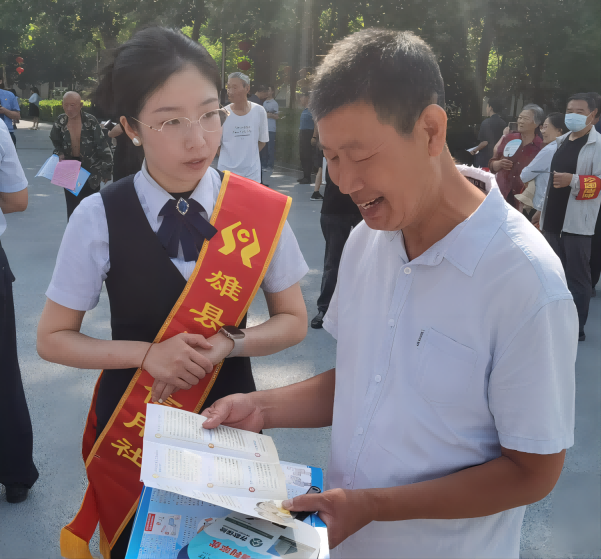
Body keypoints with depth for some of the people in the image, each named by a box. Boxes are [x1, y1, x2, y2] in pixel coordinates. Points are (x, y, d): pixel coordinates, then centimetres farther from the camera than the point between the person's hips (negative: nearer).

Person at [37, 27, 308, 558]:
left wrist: (227, 344, -20)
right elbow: (53, 339, -6)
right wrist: (149, 354, -19)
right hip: (133, 414, 0)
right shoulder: (99, 217, -14)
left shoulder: (260, 210, -13)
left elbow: (293, 321, -2)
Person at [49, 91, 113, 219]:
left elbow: (102, 146, -14)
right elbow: (56, 141, 14)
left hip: (90, 171, -3)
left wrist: (106, 171, -15)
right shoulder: (60, 122, -6)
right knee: (72, 207, 9)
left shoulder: (90, 121, -18)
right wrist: (59, 153, -6)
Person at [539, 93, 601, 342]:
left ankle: (576, 329, 6)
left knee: (576, 276, -2)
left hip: (577, 222, -7)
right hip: (553, 219, 7)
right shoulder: (561, 141, 16)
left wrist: (573, 180, -29)